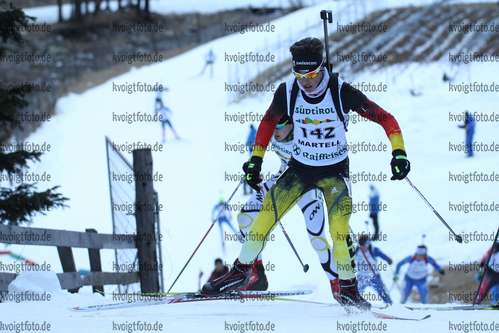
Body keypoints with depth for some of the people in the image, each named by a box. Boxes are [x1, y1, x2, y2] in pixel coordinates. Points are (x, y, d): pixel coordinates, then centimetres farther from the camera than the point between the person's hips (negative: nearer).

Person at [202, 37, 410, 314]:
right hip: (299, 167, 3)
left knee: (339, 228, -19)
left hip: (335, 171, -3)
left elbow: (385, 118, -15)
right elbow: (269, 121, 8)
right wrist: (256, 159, 8)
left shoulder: (342, 93, -22)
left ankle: (348, 289, -4)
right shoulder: (287, 93, -13)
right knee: (266, 215, -5)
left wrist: (399, 152, -25)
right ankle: (241, 272, 13)